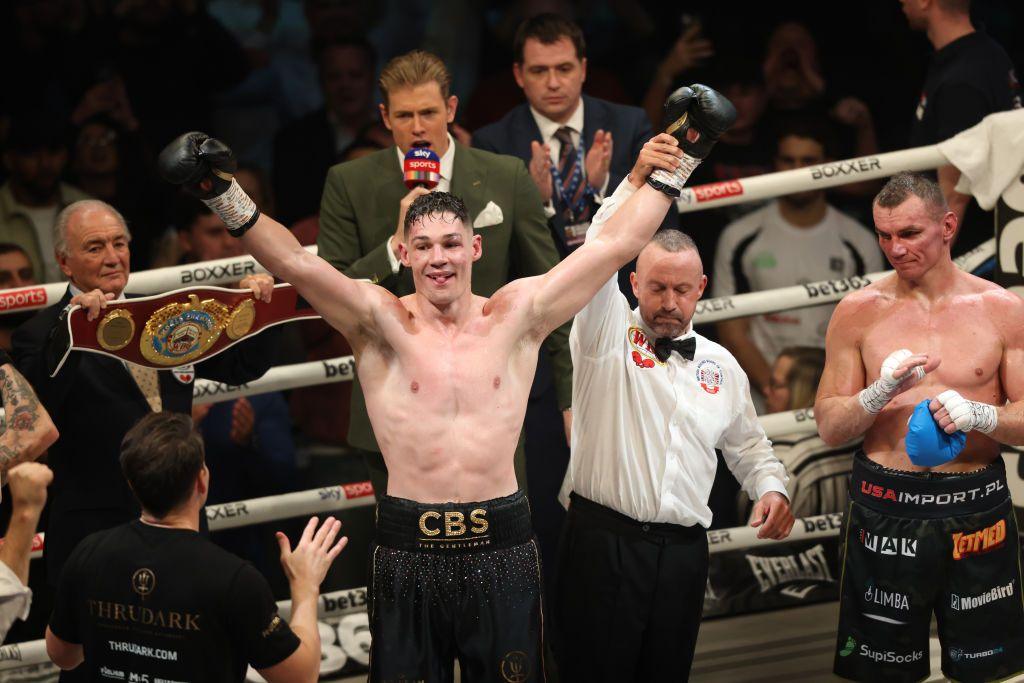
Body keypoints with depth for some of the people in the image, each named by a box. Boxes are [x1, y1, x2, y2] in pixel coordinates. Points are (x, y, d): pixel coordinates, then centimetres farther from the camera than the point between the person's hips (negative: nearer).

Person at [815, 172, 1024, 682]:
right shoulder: (858, 311, 2)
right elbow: (829, 428, 2)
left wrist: (979, 415, -18)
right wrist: (881, 391, -17)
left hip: (977, 507, 0)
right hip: (885, 513, 0)